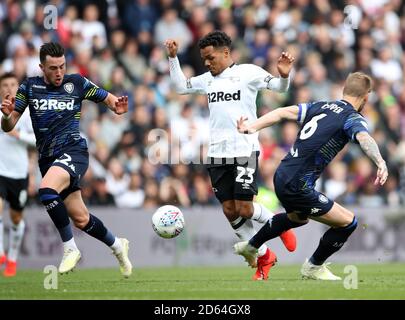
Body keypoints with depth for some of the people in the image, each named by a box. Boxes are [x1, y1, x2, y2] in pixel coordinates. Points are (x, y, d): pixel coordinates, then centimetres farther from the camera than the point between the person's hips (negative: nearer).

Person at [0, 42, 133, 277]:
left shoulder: (76, 83, 1)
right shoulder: (30, 87, 6)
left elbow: (107, 98, 11)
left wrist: (118, 106, -12)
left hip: (73, 150, -4)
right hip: (48, 158, 4)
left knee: (46, 190, -33)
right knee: (80, 219, 4)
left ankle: (70, 249, -21)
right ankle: (117, 246, 31)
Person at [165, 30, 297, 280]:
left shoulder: (248, 72, -2)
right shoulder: (207, 79, 16)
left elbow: (279, 87, -6)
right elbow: (181, 86, 26)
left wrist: (284, 75, -27)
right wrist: (173, 58, 17)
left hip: (245, 151, -6)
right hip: (217, 154, 6)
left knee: (244, 208, -11)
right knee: (230, 210, 2)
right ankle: (265, 257, 14)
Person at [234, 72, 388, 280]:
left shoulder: (321, 106, 11)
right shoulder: (353, 118, -10)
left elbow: (284, 112, 4)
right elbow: (364, 138, -31)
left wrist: (252, 128, 2)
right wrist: (380, 162, -48)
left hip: (282, 177, 9)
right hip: (298, 185, -9)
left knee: (298, 217, 39)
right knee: (347, 222, -1)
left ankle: (250, 246, 54)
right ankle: (314, 267, 15)